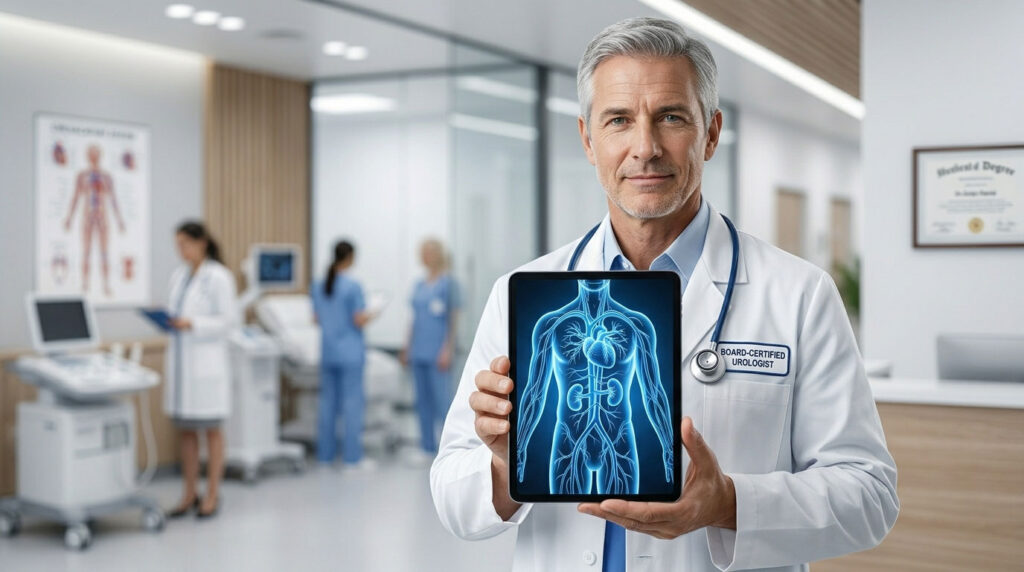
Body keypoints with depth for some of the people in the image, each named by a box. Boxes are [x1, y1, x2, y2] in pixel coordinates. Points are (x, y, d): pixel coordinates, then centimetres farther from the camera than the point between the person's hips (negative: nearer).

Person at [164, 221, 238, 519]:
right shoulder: (178, 276, 12)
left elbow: (230, 320, -12)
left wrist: (193, 324, -20)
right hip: (180, 359, 7)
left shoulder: (219, 277, -9)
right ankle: (189, 494, 20)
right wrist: (167, 319, -2)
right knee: (186, 430, 11)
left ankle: (212, 495, 10)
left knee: (211, 430, 2)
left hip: (207, 361, -7)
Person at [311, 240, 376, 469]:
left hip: (328, 352, 6)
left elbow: (317, 318, 12)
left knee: (328, 401, 11)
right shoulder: (352, 286, -14)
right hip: (350, 353, -6)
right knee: (353, 401, -1)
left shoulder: (318, 286, 6)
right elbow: (359, 320, -14)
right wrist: (371, 315, 5)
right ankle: (352, 457, 0)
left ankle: (326, 453, 16)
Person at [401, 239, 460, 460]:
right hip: (419, 353, 7)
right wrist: (407, 349, 14)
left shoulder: (448, 282, -7)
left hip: (437, 353, -7)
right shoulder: (419, 286, 14)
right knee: (423, 400, 7)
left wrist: (448, 350, -18)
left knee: (442, 399, -8)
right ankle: (428, 447, 12)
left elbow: (453, 319, -10)